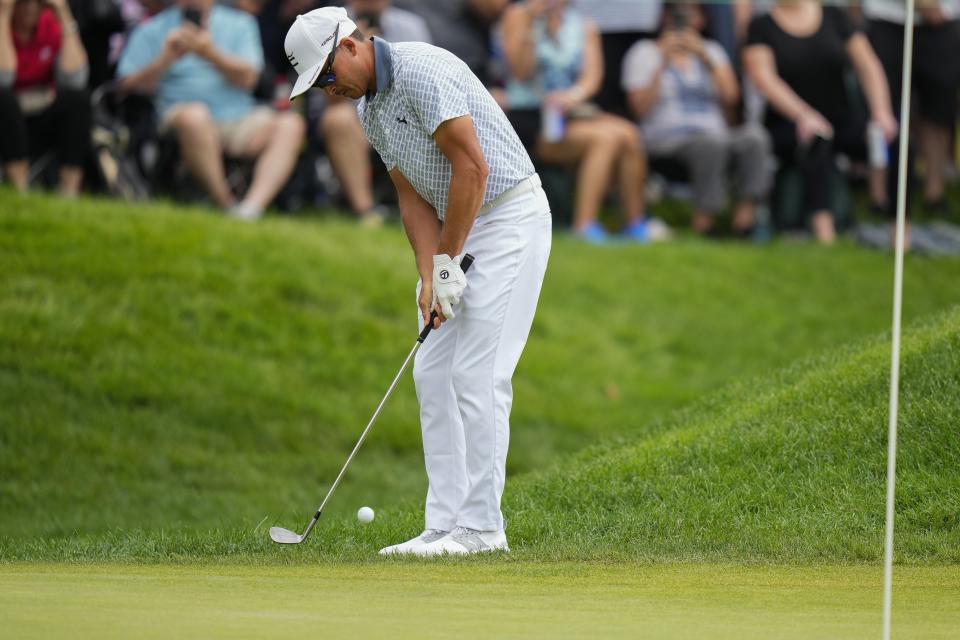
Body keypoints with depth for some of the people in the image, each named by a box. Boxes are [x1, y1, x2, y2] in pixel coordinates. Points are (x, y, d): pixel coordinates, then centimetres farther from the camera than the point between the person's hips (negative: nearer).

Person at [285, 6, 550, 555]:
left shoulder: (421, 71, -19)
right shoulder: (370, 108, 11)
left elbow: (472, 166, -23)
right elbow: (414, 196, 10)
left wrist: (446, 263, -17)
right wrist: (429, 277, -5)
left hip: (509, 217, -10)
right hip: (463, 232, 10)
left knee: (478, 375, -12)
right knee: (434, 374, 6)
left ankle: (481, 526, -8)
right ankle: (447, 525, 6)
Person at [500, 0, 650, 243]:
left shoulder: (584, 27, 12)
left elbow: (593, 75, -2)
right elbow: (520, 71, -10)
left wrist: (575, 94, -23)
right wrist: (530, 23, -18)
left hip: (571, 111, 5)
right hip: (529, 116, -5)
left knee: (628, 134, -22)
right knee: (605, 137, -28)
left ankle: (635, 224, -14)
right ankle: (584, 226, -31)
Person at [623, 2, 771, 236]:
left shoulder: (711, 50, 22)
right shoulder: (644, 53, 11)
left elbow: (731, 99, 5)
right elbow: (641, 109, -3)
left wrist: (706, 59, -5)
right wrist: (663, 65, -10)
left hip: (715, 133, 4)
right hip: (667, 137, -4)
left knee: (754, 135, -31)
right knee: (712, 143, -38)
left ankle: (745, 211, -39)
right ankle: (703, 218, -38)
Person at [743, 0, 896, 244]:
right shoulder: (762, 26, 3)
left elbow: (867, 65, 4)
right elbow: (763, 77, -12)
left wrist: (881, 113, -13)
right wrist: (803, 116, -28)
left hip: (841, 121, 3)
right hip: (786, 127, -3)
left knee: (895, 138, -25)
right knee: (816, 138, -38)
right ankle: (822, 225, -48)